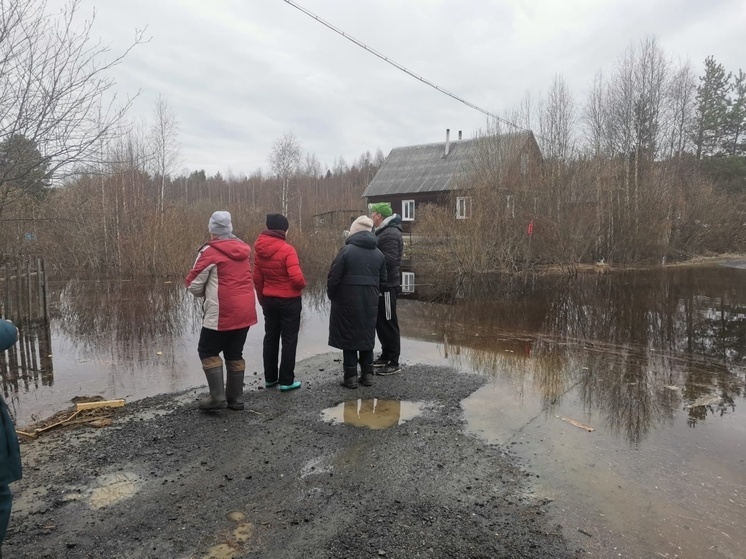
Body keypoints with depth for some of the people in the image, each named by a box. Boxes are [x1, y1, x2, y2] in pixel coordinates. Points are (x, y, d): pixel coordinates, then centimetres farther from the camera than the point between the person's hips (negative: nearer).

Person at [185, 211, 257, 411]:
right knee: (235, 354, 15)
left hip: (222, 313, -6)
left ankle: (217, 397, 3)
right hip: (245, 312, 7)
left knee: (208, 351, 9)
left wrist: (206, 291, 15)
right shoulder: (243, 250, 10)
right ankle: (236, 398, 20)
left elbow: (193, 285, -5)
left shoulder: (210, 252, -10)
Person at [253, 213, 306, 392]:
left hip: (269, 300, 6)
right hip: (289, 301, -6)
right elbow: (297, 278, -25)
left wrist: (262, 299, 18)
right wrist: (303, 284, -3)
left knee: (270, 338, 16)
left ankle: (270, 377, 27)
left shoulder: (259, 249, 0)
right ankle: (286, 381, 10)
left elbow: (257, 278, 6)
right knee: (289, 340, 4)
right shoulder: (287, 250, -19)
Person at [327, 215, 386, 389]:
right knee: (367, 337, 14)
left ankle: (351, 377, 8)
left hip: (347, 302, -5)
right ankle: (367, 375, 18)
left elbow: (334, 277, -11)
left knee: (348, 338, 5)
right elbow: (382, 280, 10)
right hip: (370, 303, 5)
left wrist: (331, 295, 5)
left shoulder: (347, 250, -12)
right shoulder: (378, 253, 5)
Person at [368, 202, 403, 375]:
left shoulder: (390, 234, -18)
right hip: (382, 284, 10)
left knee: (388, 323, -4)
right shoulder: (383, 232, 15)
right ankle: (385, 356, 28)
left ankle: (394, 363, 4)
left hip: (387, 285, -10)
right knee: (380, 322, 17)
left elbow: (389, 260, -27)